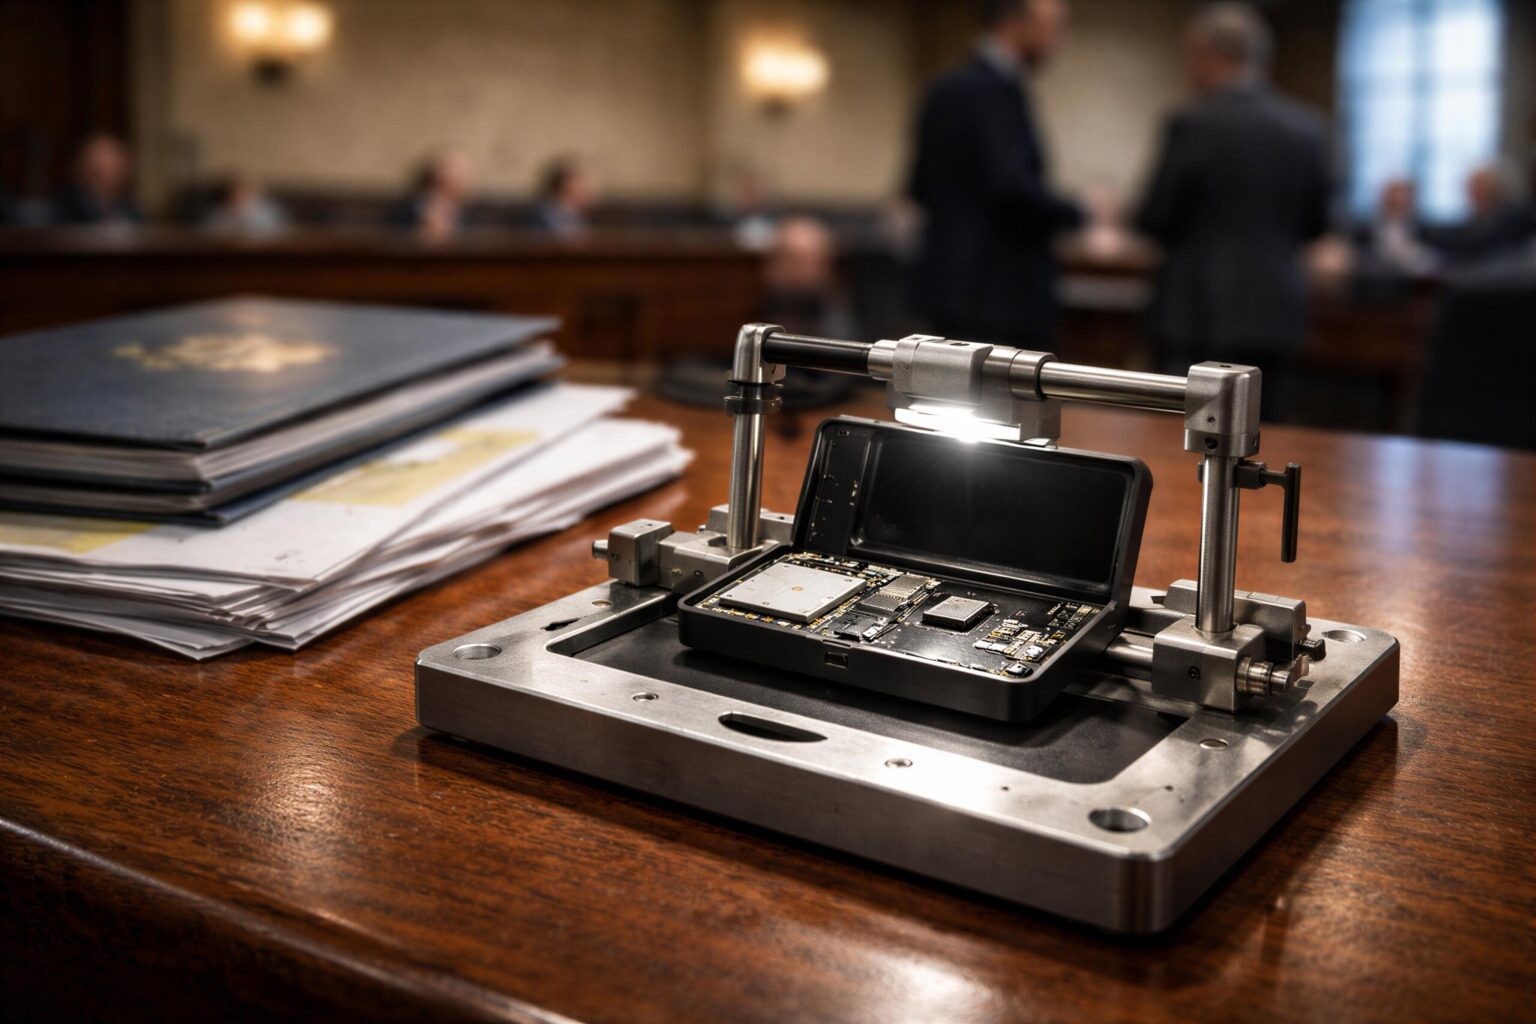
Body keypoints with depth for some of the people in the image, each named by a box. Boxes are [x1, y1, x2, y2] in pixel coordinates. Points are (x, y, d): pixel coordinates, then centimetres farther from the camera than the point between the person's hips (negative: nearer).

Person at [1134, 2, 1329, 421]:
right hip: (1280, 317, 5)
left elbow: (1154, 220, -7)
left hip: (1205, 320, -5)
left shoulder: (1195, 123, -11)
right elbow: (1315, 224, 12)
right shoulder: (1308, 127, 5)